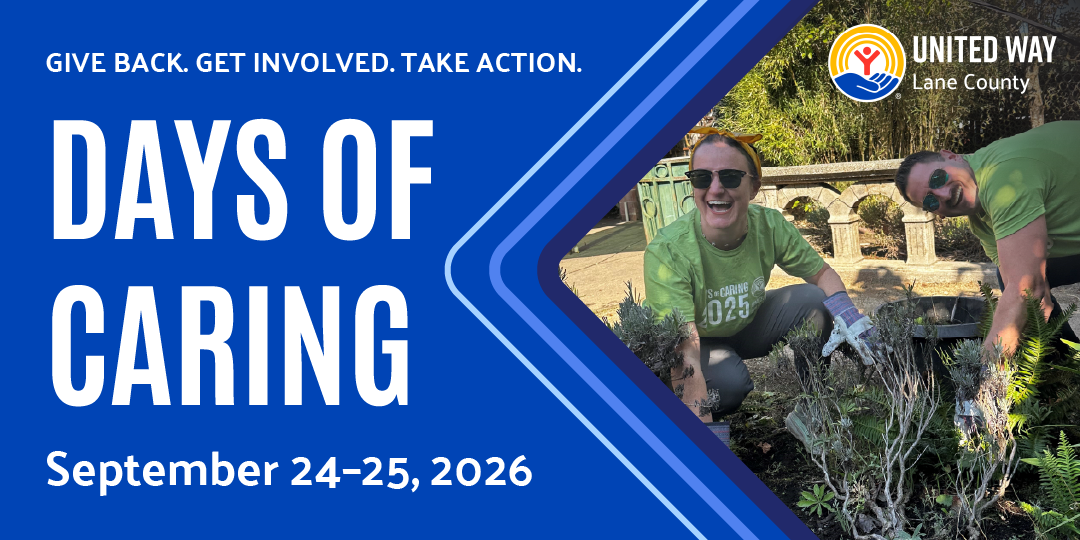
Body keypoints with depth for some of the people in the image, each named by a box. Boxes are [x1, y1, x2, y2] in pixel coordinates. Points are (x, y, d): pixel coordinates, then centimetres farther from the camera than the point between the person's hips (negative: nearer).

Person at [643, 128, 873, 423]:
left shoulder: (769, 226, -22)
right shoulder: (667, 251, -34)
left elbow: (823, 274, -4)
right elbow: (684, 356, -40)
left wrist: (845, 310, -27)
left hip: (748, 326, 4)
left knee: (812, 299, -19)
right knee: (729, 382, -34)